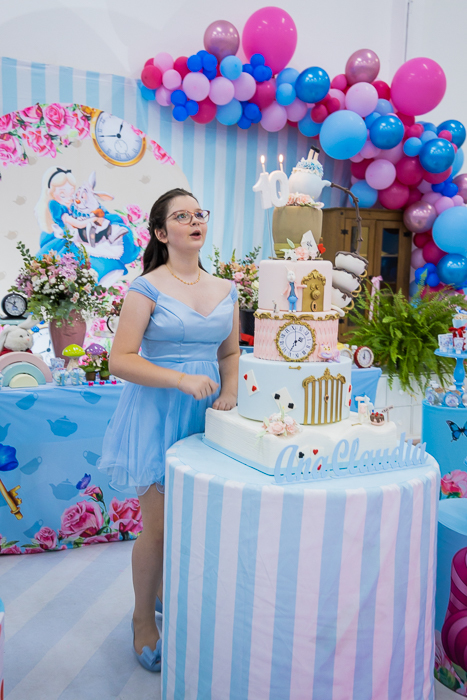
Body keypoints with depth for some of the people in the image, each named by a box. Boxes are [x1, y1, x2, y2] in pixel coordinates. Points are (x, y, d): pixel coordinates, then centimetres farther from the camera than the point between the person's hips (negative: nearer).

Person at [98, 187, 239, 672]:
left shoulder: (225, 290, 8)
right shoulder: (147, 288, -9)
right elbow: (120, 360, -13)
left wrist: (229, 392, -3)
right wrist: (181, 379, -23)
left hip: (205, 413, 5)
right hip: (158, 412, -5)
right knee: (159, 526, 2)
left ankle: (168, 590, 41)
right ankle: (143, 618, 26)